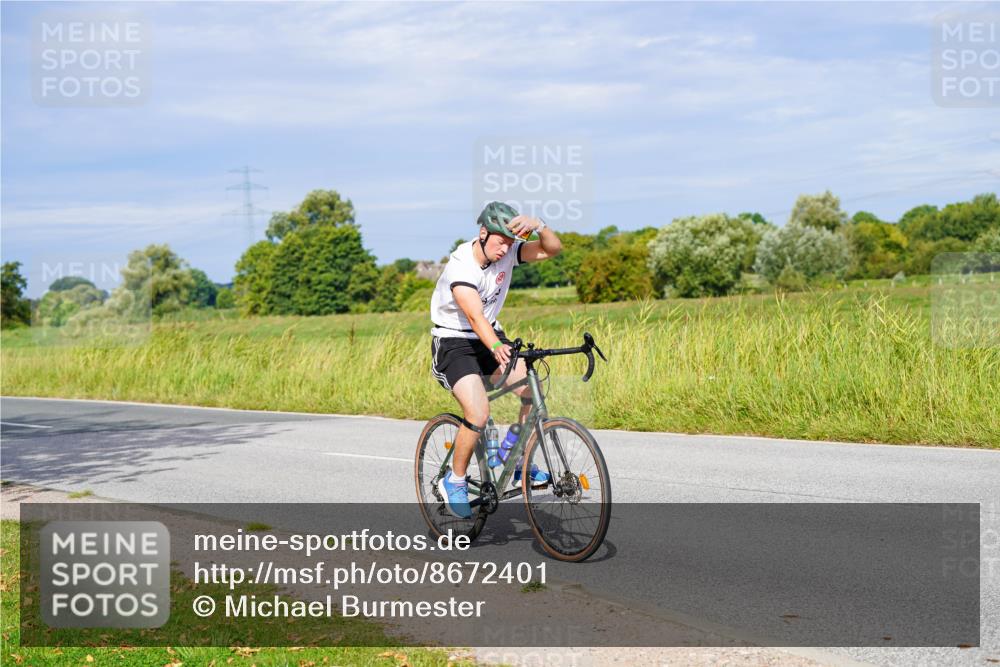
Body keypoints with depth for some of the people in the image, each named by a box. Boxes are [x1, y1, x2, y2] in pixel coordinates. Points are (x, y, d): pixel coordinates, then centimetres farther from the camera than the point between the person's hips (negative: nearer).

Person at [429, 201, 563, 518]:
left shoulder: (507, 252, -9)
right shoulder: (461, 265, -27)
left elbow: (553, 249, -15)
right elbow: (475, 316, -41)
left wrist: (538, 225, -35)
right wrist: (496, 348, -58)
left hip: (491, 337, 6)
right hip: (453, 342, -6)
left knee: (535, 391, -13)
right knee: (478, 412, -25)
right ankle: (454, 481, -3)